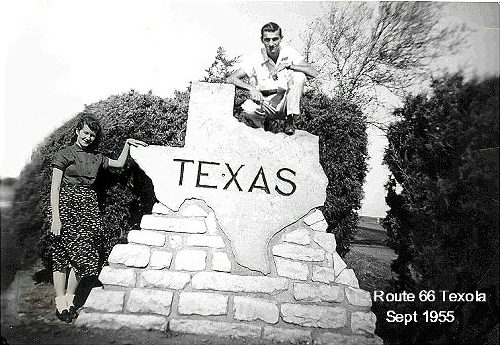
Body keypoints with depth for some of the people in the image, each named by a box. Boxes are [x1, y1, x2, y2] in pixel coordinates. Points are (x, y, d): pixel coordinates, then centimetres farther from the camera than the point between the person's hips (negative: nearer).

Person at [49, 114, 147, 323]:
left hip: (89, 207, 4)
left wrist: (127, 144, 18)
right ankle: (60, 302, 8)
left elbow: (119, 164, 28)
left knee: (82, 255, 0)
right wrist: (55, 217, -12)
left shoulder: (97, 157, 16)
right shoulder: (64, 155, 1)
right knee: (62, 254, -2)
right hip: (67, 205, -4)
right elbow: (54, 188, -4)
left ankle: (69, 299, 13)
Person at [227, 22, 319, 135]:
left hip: (286, 102, 1)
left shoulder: (289, 53, -7)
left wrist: (287, 65, -28)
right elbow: (230, 79, -13)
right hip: (265, 102, -1)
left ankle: (290, 120, -12)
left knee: (299, 75, -22)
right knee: (247, 108, -32)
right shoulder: (255, 59, -8)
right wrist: (251, 88, -29)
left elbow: (314, 73, -16)